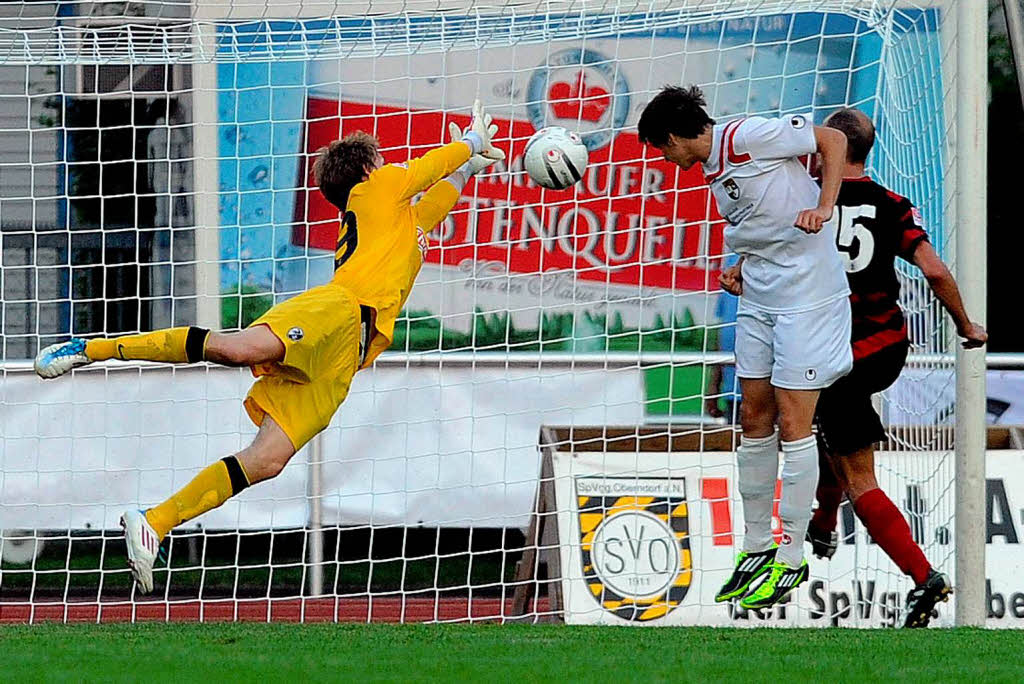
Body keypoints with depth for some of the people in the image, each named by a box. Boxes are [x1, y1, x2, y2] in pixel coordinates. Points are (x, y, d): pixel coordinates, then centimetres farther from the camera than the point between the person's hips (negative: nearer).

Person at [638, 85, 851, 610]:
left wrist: (823, 209, -19)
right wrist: (740, 266, 0)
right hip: (758, 298, 9)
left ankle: (791, 558, 0)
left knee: (792, 423, -6)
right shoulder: (713, 172, 13)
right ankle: (756, 546, 20)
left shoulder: (746, 136, -13)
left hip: (808, 291, -9)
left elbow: (833, 140, -10)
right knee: (754, 418, 10)